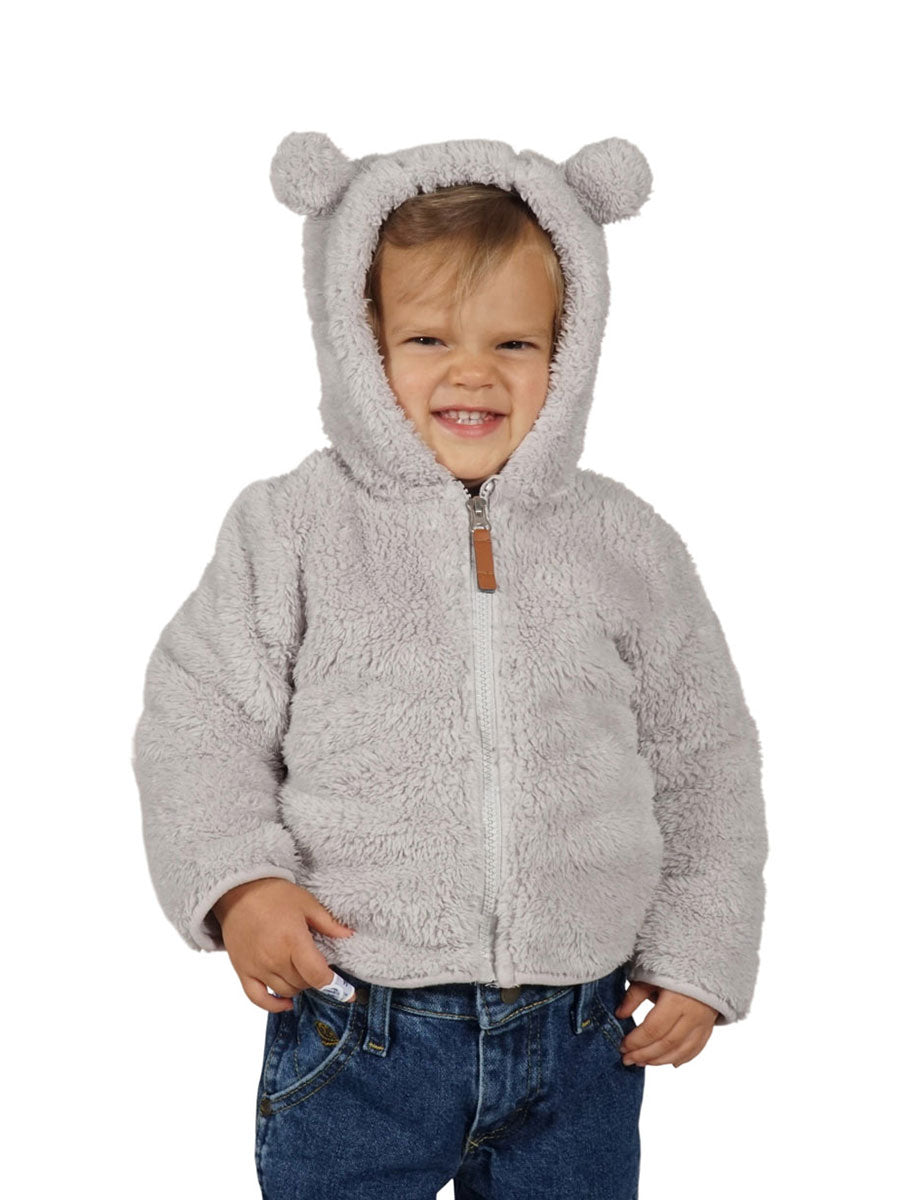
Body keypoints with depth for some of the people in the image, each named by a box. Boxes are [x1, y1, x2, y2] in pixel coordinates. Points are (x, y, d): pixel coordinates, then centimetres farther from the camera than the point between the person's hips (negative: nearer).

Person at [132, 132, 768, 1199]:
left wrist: (699, 954, 5)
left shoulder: (626, 545, 1)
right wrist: (237, 881, -15)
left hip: (580, 1043, 2)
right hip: (353, 1038, -1)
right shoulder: (289, 529, -4)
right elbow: (200, 720, 0)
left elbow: (704, 756, 9)